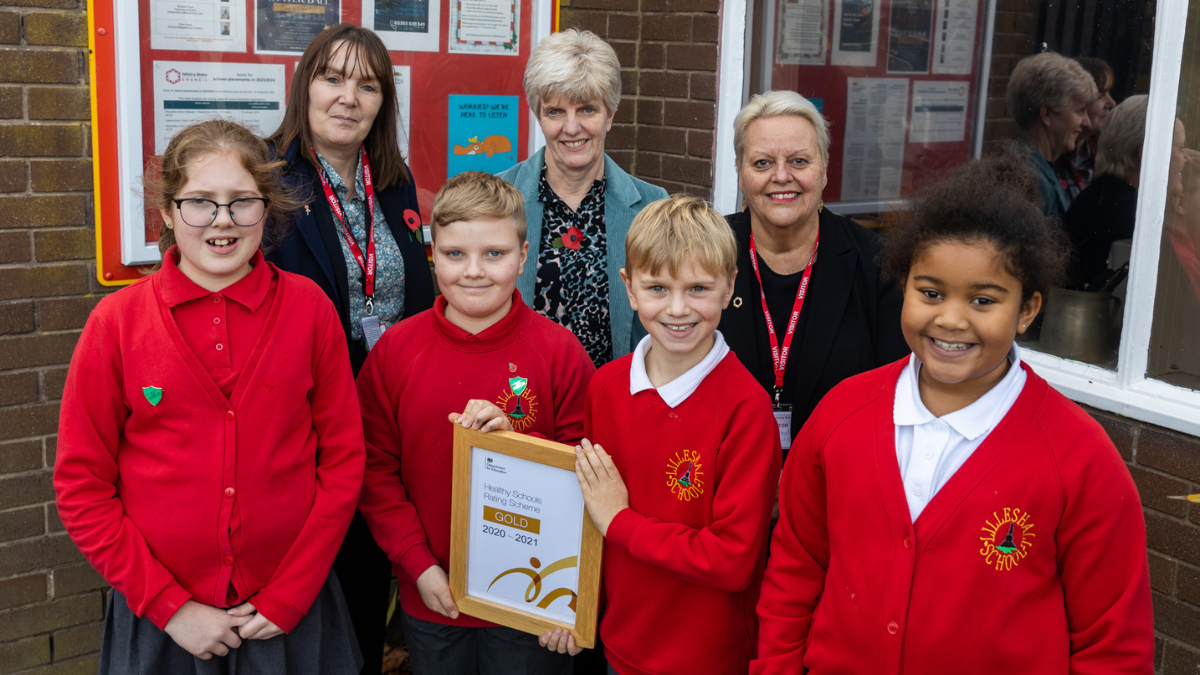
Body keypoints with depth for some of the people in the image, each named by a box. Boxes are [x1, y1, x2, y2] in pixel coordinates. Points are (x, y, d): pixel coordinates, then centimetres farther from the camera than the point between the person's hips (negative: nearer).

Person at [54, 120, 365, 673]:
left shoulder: (308, 307, -5)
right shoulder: (117, 321, -6)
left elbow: (343, 459, -3)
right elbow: (82, 484, -3)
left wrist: (289, 597, -7)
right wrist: (170, 605, -8)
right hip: (156, 618, 0)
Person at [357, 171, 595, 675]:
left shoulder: (559, 351, -9)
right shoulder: (395, 350, -4)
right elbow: (376, 470, -1)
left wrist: (514, 438, -22)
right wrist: (419, 566, -7)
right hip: (431, 596, 2)